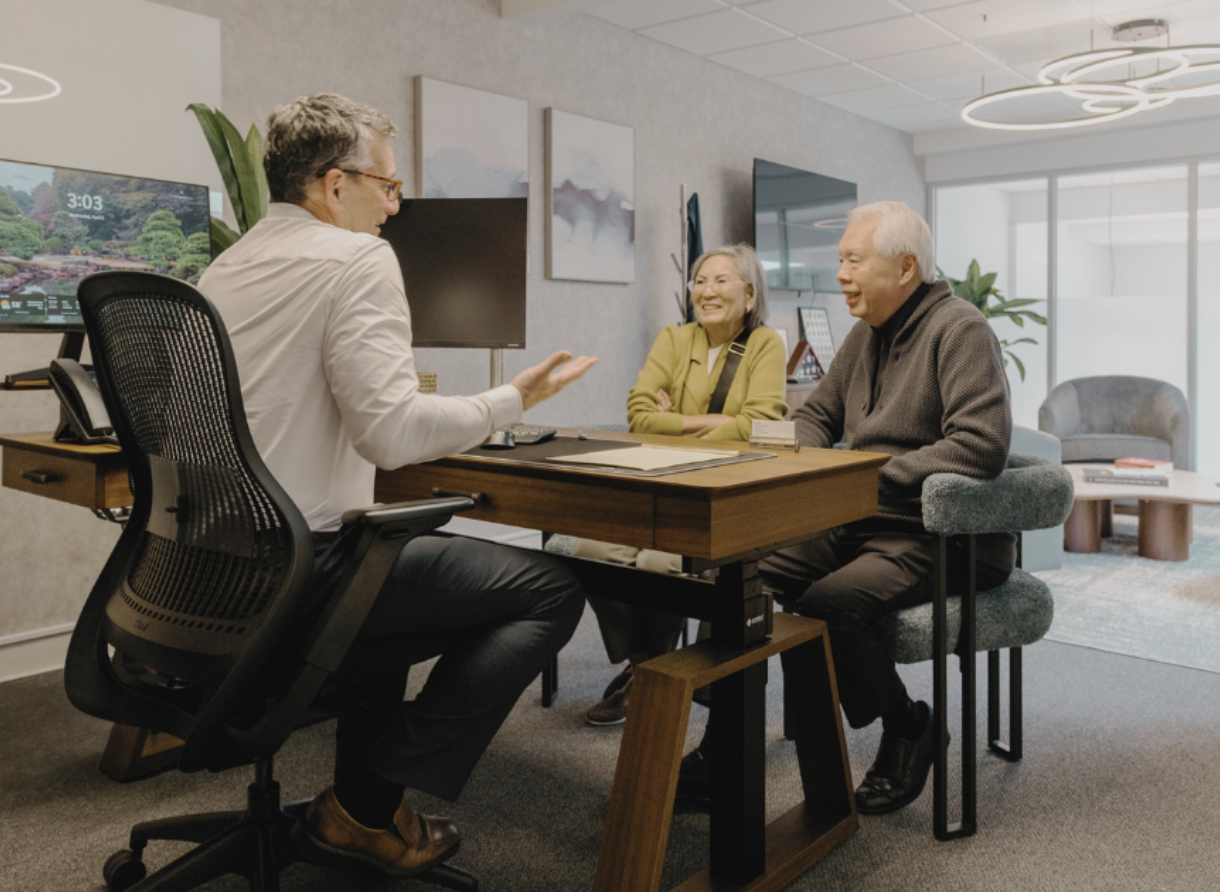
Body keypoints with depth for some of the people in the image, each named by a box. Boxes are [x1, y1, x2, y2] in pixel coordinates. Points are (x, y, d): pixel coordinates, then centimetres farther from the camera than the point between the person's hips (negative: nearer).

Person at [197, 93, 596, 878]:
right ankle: (370, 807, 3)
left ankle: (362, 797, 35)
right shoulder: (358, 259, -11)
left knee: (394, 564, 35)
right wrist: (514, 400, -9)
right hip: (299, 569, -10)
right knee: (552, 590, -6)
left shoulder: (226, 268, 15)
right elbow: (391, 430, -22)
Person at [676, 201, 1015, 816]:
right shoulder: (866, 333, 16)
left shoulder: (960, 331, -11)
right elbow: (816, 414, 24)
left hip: (936, 536, -8)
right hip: (858, 523, 8)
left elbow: (982, 445, -24)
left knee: (829, 603, -32)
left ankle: (908, 730, -2)